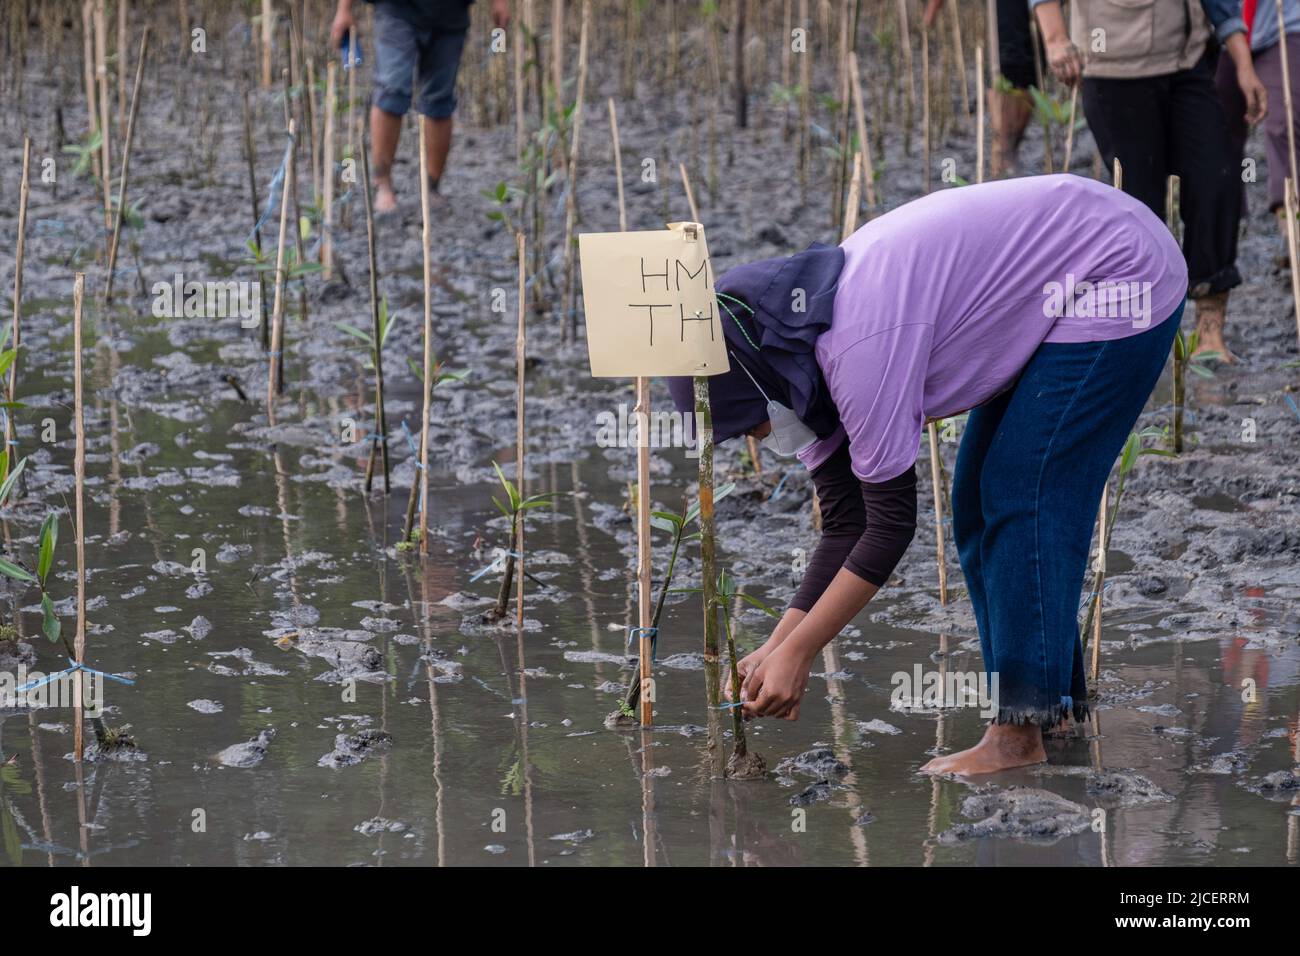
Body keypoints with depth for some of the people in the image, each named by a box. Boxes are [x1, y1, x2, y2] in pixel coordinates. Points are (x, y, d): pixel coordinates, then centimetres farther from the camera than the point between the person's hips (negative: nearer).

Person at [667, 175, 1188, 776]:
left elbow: (891, 523, -24)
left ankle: (1020, 731, -9)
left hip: (1120, 273, -10)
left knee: (1022, 500, -13)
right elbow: (844, 524, 2)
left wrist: (796, 654, -19)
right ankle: (1058, 700, 17)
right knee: (977, 504, 9)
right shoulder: (809, 348, -2)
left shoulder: (860, 342, -30)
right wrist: (778, 647, -6)